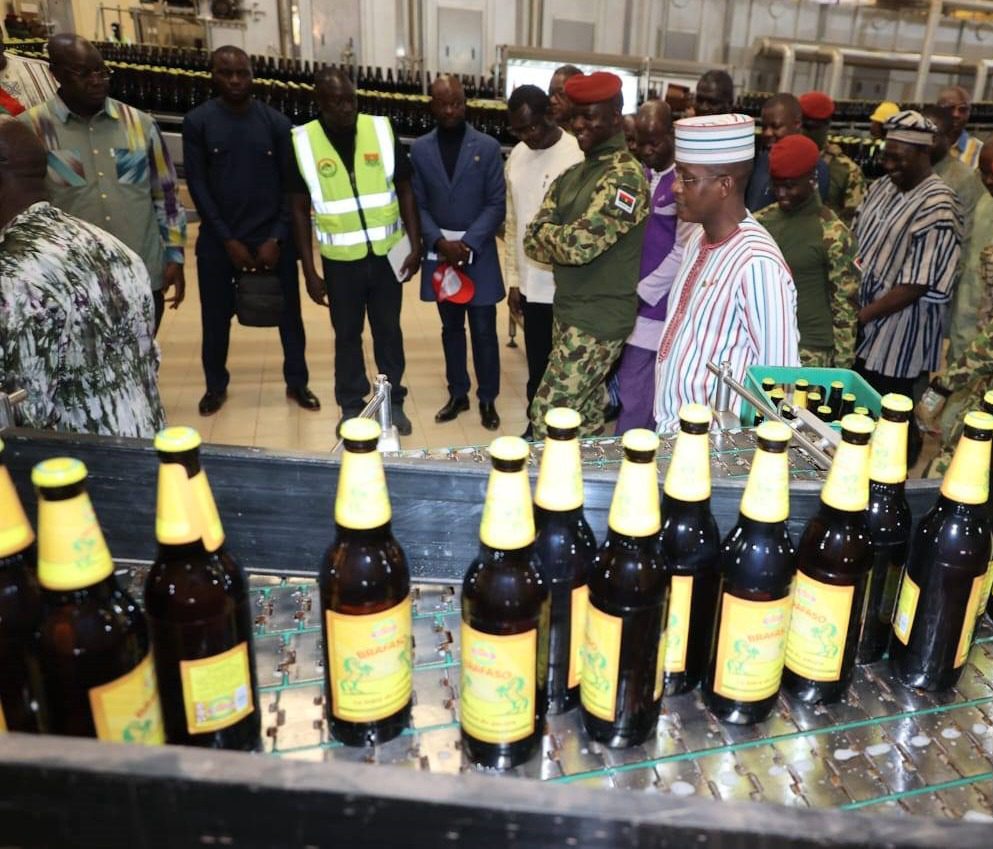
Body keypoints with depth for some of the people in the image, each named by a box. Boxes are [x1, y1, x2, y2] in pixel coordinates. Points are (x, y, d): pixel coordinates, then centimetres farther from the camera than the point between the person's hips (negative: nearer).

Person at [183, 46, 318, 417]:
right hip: (218, 240, 0)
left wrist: (276, 238, -8)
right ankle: (216, 385, 29)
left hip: (272, 238, 0)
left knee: (289, 313, 7)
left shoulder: (276, 122, 0)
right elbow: (198, 185, -4)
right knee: (216, 316, 10)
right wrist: (228, 240, -10)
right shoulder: (197, 122, -2)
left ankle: (296, 382, 24)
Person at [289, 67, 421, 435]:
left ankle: (394, 402, 29)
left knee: (388, 330, 13)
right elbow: (299, 209, -2)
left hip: (386, 254, 1)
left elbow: (404, 191, 2)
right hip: (340, 260, 0)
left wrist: (415, 245, -4)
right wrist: (309, 270, -5)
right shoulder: (303, 142, -7)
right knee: (347, 334, 13)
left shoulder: (382, 130, -5)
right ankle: (351, 406, 29)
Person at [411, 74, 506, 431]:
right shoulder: (419, 149, 4)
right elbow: (418, 205, 3)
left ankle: (487, 399, 16)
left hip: (479, 254, -2)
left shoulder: (488, 147, -2)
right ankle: (457, 393, 26)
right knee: (451, 328, 13)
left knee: (483, 330, 2)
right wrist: (440, 242, -13)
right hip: (440, 253, 3)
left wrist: (468, 244, -16)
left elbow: (497, 204, -6)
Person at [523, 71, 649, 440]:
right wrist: (563, 238, -13)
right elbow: (533, 241, 5)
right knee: (587, 416, 18)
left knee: (547, 416, -7)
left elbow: (579, 243, -26)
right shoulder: (572, 175, 11)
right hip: (567, 311, 8)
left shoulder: (626, 177, -16)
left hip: (599, 319, -8)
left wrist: (547, 232, -6)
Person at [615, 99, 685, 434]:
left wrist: (642, 292, -11)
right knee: (638, 390, 15)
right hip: (632, 299, 7)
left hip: (657, 306, -7)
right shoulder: (639, 175, 12)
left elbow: (683, 252, -15)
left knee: (634, 395, -1)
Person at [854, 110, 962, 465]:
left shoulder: (937, 207, -17)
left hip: (897, 341, -7)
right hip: (863, 331, 7)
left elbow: (917, 285, -20)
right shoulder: (882, 186, 7)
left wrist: (862, 315, -18)